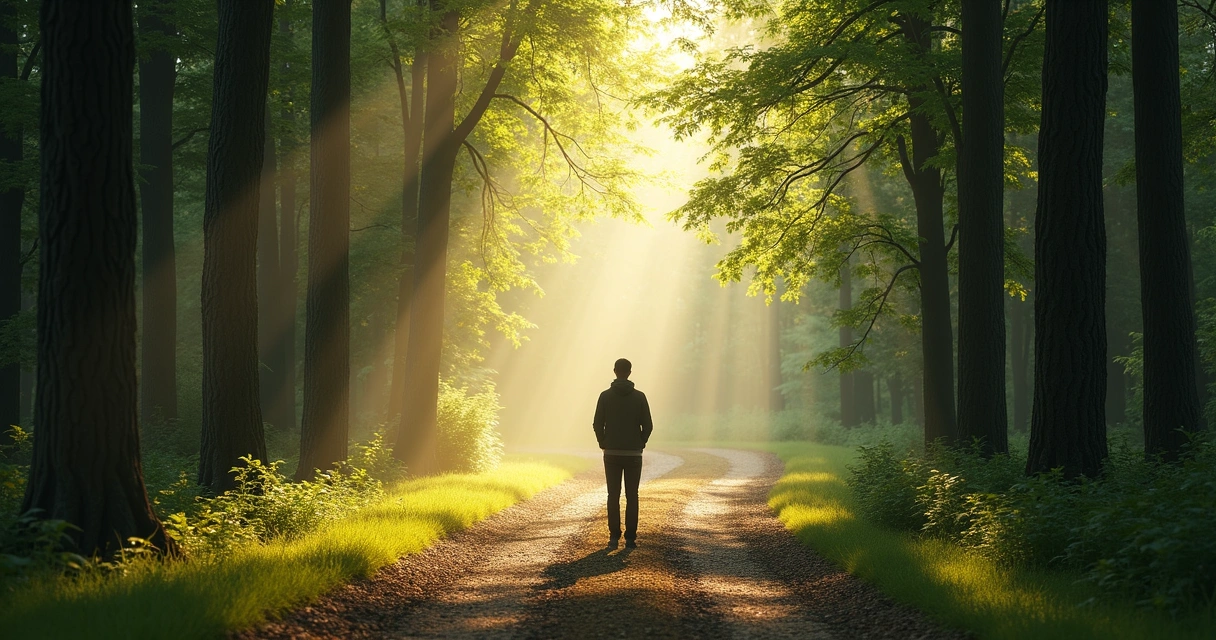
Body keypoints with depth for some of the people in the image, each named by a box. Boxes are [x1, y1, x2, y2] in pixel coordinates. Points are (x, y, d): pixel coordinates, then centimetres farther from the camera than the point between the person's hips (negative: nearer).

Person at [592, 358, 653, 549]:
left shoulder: (605, 396, -3)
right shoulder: (639, 397, -3)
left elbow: (597, 424, -6)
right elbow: (647, 426, -5)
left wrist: (604, 444, 9)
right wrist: (640, 444, 9)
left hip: (611, 454, 0)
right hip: (633, 454, 0)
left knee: (613, 496, 6)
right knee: (631, 497, 4)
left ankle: (614, 537, 3)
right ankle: (630, 538, 2)